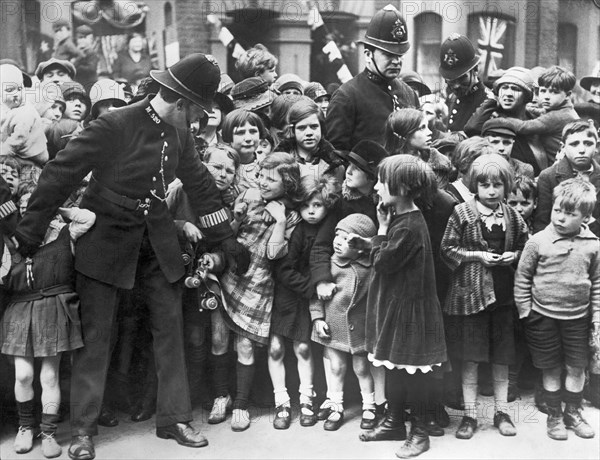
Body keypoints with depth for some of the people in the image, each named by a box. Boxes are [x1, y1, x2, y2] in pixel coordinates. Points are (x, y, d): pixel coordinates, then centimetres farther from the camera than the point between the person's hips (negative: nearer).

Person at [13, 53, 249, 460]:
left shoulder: (179, 133, 0)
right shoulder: (115, 126, -20)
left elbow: (200, 185, 9)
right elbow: (61, 173, -18)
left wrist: (228, 241, 9)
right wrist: (31, 231, -17)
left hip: (157, 241, 6)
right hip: (107, 239, -6)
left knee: (171, 327, 8)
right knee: (96, 334, 2)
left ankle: (175, 418, 21)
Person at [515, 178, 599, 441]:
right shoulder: (538, 241, -9)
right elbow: (522, 276, -2)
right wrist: (525, 309, -2)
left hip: (577, 317, 2)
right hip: (544, 316, -2)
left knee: (577, 367, 10)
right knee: (551, 369, 9)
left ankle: (573, 413, 30)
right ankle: (554, 416, 25)